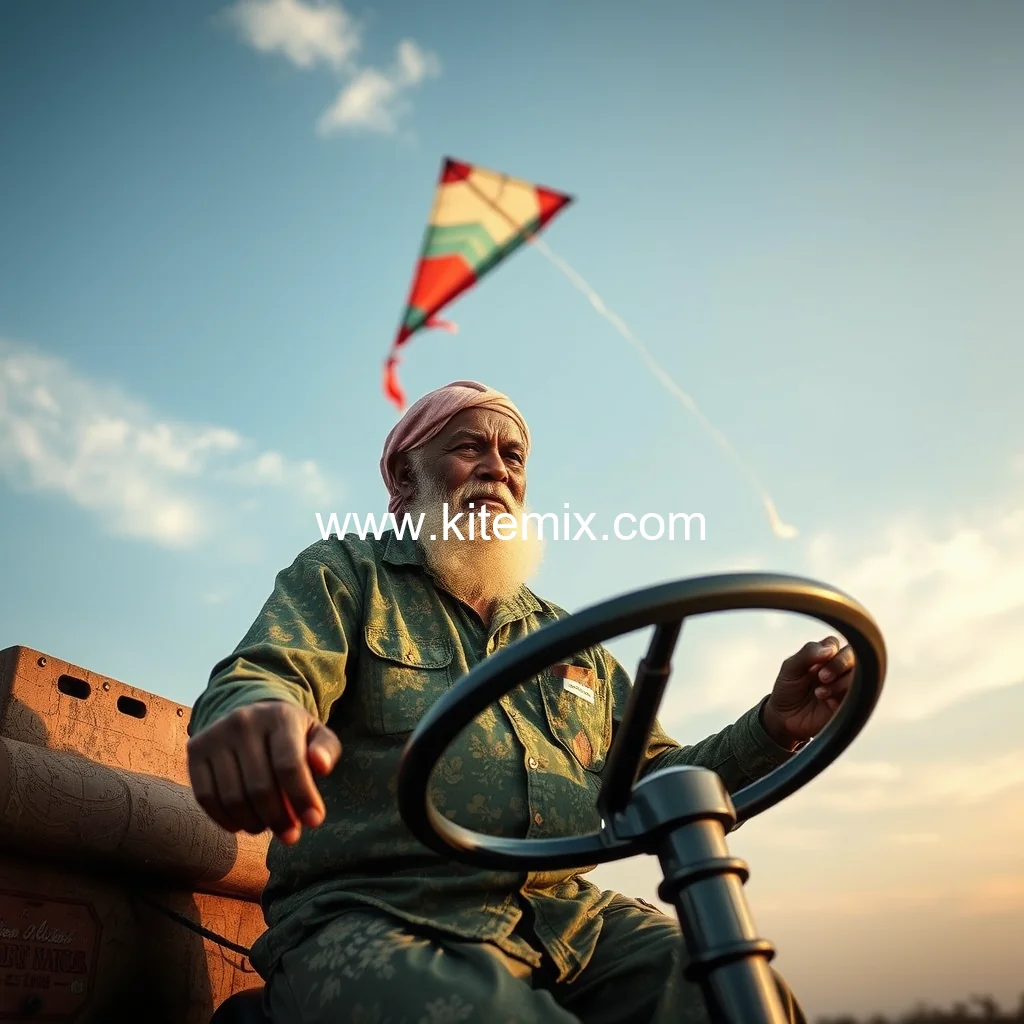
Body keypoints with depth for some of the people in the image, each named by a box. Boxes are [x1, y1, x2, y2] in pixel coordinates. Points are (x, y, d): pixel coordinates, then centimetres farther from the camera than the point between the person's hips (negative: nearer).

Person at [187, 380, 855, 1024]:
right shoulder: (343, 576, 9)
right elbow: (259, 679, -9)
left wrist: (772, 729, 2)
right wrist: (257, 714, -35)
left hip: (568, 922, 5)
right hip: (370, 924, -4)